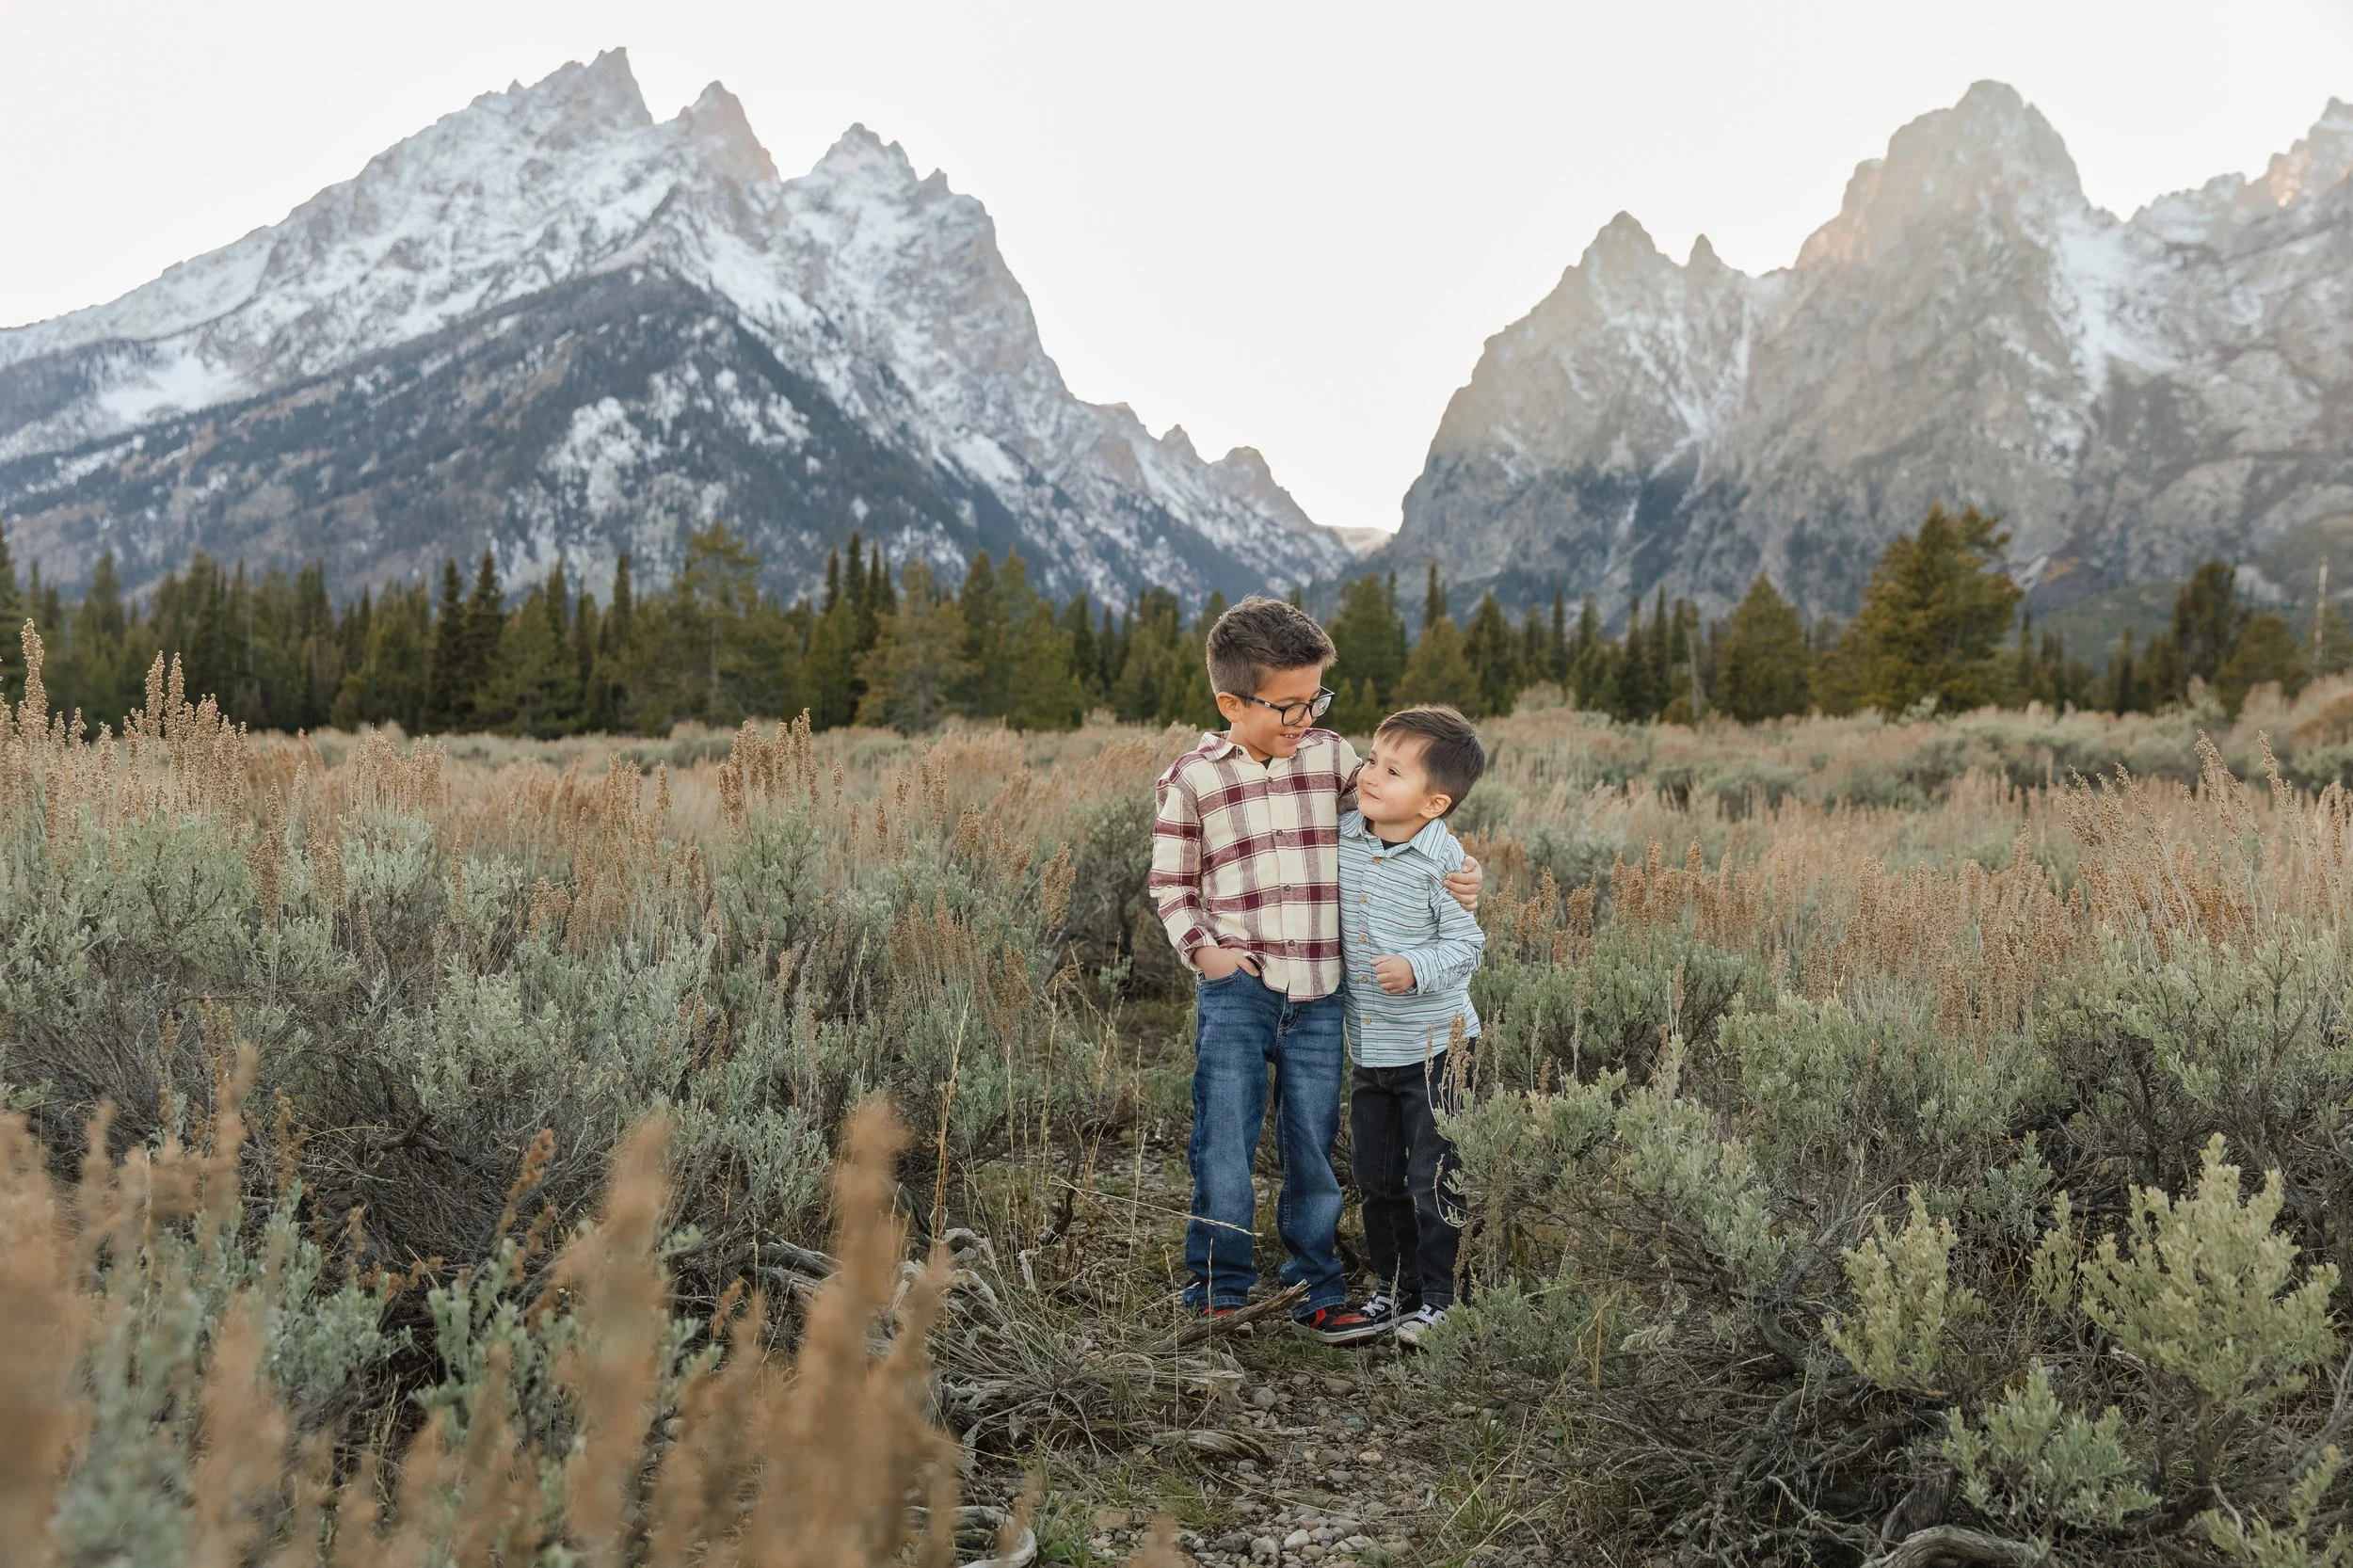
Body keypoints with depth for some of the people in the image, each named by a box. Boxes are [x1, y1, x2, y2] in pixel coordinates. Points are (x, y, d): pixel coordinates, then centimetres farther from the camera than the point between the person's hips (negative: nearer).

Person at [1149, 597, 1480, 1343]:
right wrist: (1200, 947, -10)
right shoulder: (1191, 778, -2)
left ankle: (1316, 1293, 26)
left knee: (1313, 1150, 11)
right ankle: (1219, 1292, 18)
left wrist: (1449, 879, -1)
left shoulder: (1333, 757, 5)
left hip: (1319, 994, 3)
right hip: (1236, 987, -2)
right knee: (1224, 1148, 1)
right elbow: (1169, 882, 4)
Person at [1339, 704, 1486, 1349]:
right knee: (1376, 1179, 15)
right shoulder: (1341, 836, -1)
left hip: (1431, 1043, -6)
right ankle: (1392, 1285, 31)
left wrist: (1417, 969, -27)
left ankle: (1435, 1296, 17)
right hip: (1367, 1045, 6)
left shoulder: (1443, 860, -16)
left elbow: (1466, 942, -13)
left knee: (1431, 1180, 1)